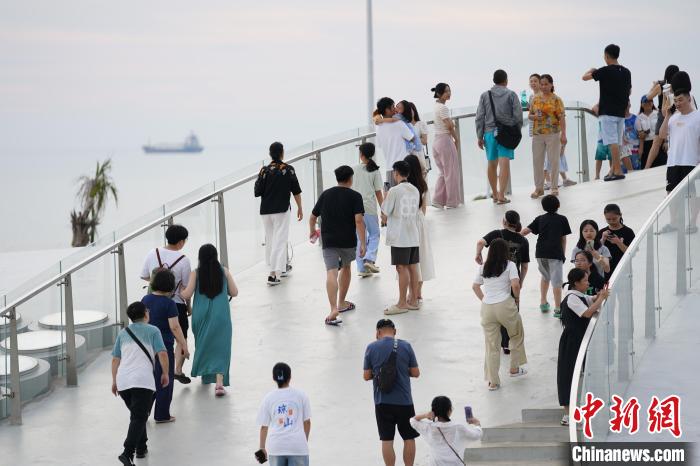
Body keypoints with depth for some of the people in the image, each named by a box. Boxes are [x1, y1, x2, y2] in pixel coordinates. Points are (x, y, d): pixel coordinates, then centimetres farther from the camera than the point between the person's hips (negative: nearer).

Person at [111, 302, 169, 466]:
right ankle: (128, 453, -23)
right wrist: (165, 374, 8)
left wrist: (114, 381, 24)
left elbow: (115, 359, 18)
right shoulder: (153, 331, 7)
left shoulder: (122, 333, 19)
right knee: (139, 418, -8)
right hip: (143, 380, -5)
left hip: (122, 381, 5)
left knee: (137, 415, 24)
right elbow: (162, 354, -3)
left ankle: (141, 448, 30)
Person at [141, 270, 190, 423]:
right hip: (164, 345, -6)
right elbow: (174, 327, -18)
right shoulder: (169, 303, -14)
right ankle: (162, 415, 11)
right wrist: (184, 346, -11)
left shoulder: (145, 300, 4)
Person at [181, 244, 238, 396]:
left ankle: (205, 373, 37)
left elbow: (187, 294, -10)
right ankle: (219, 382, -15)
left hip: (201, 315, 1)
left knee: (202, 344, 23)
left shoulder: (196, 273, -5)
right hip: (220, 315, -1)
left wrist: (180, 292, 12)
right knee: (220, 346, -1)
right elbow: (234, 293, 1)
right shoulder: (224, 271, -2)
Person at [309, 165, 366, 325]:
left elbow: (313, 217, 13)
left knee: (331, 273, -10)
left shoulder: (325, 194, 8)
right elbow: (359, 220, -13)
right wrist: (363, 243, -12)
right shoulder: (355, 196, -2)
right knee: (346, 267, 25)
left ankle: (334, 309, -27)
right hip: (348, 241, 0)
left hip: (328, 240, 0)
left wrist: (312, 231, 33)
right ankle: (342, 303, 36)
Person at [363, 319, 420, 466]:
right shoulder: (406, 346, -4)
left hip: (382, 402, 0)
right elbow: (416, 373, 0)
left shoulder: (371, 347, -4)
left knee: (387, 440, 6)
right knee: (409, 438, 12)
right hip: (404, 401, 0)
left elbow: (366, 376, -1)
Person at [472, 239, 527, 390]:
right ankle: (514, 368, 30)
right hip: (505, 305, -4)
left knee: (491, 345, 9)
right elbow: (515, 284, -12)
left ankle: (493, 382, 11)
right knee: (517, 335, 24)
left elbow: (475, 287, 18)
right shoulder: (510, 265, 0)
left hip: (487, 308, 4)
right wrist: (517, 298, 4)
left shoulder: (483, 267, 14)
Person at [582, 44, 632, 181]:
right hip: (621, 112, 7)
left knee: (612, 142, -10)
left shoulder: (605, 71, -10)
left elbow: (585, 77, -2)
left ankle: (618, 171, -15)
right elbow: (629, 91, 18)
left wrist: (591, 70, 18)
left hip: (608, 112, -7)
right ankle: (613, 170, 15)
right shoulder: (626, 72, 9)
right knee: (617, 142, 11)